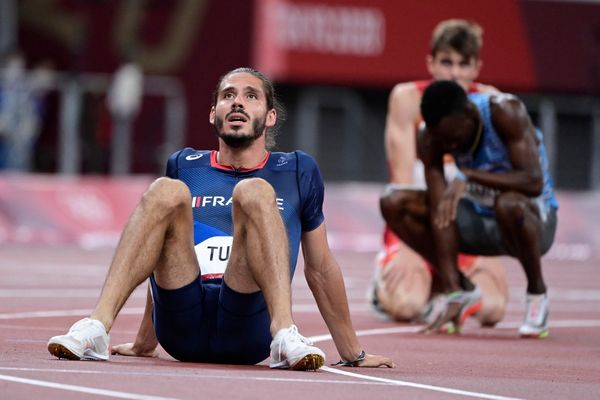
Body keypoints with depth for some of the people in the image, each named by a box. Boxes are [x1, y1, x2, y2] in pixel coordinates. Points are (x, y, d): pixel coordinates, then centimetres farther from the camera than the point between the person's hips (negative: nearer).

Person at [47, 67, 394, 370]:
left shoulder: (297, 172, 18)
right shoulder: (185, 167, 23)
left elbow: (320, 267, 23)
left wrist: (353, 353, 24)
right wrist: (144, 343, 34)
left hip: (246, 330, -2)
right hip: (182, 327, 2)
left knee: (254, 191, -22)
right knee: (166, 192, -19)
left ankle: (285, 335, -40)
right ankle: (96, 328, -35)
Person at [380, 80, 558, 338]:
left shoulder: (506, 112, -26)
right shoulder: (430, 139, -16)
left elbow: (533, 182, -36)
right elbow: (440, 217, -22)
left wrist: (468, 176, -40)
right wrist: (452, 295, -28)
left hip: (534, 221, -5)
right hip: (480, 219, 5)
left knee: (509, 204, -41)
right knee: (394, 204, -13)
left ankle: (537, 293, -14)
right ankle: (460, 290, 0)